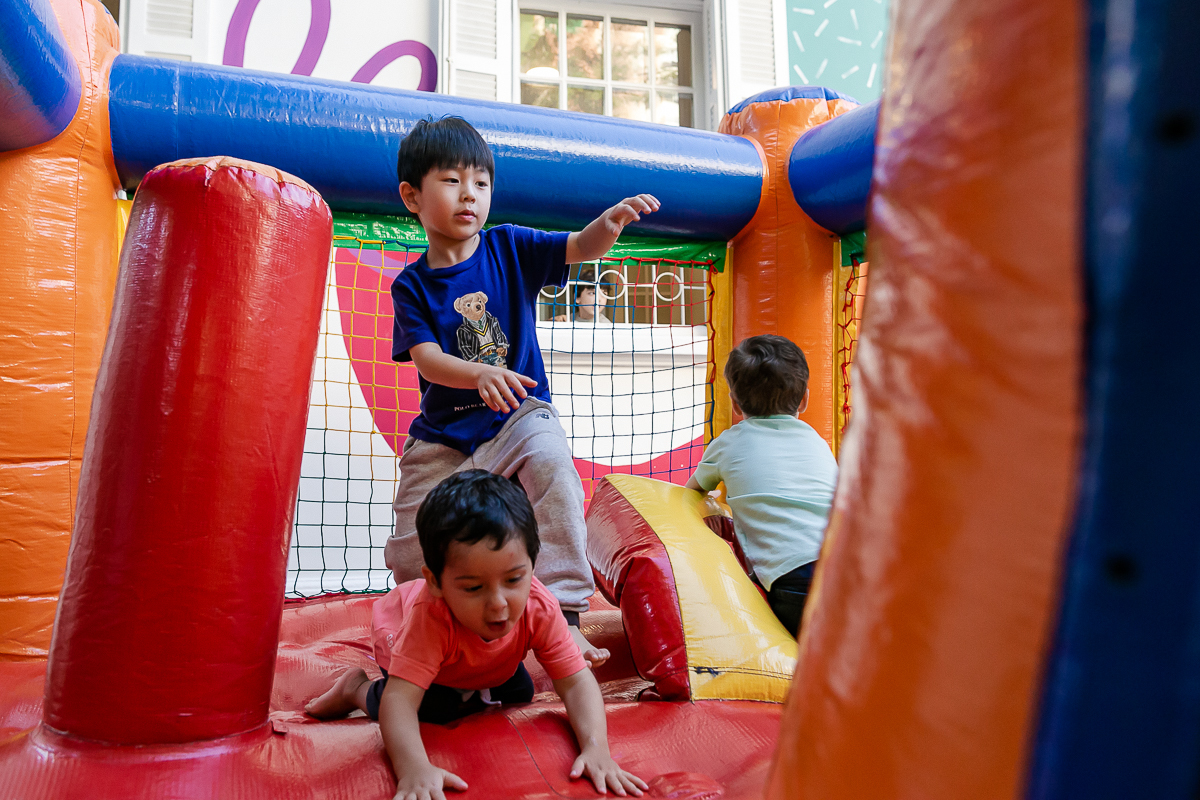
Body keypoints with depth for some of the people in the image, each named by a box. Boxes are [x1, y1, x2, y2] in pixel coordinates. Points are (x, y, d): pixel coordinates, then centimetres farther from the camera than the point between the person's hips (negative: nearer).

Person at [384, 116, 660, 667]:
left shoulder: (509, 248, 0)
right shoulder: (412, 285, -1)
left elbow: (580, 248, -13)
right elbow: (426, 358, -14)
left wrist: (611, 221, -36)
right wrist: (480, 375, -35)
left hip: (519, 417, -1)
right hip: (443, 435, 2)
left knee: (550, 460, -36)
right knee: (413, 558, 2)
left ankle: (563, 614, -28)